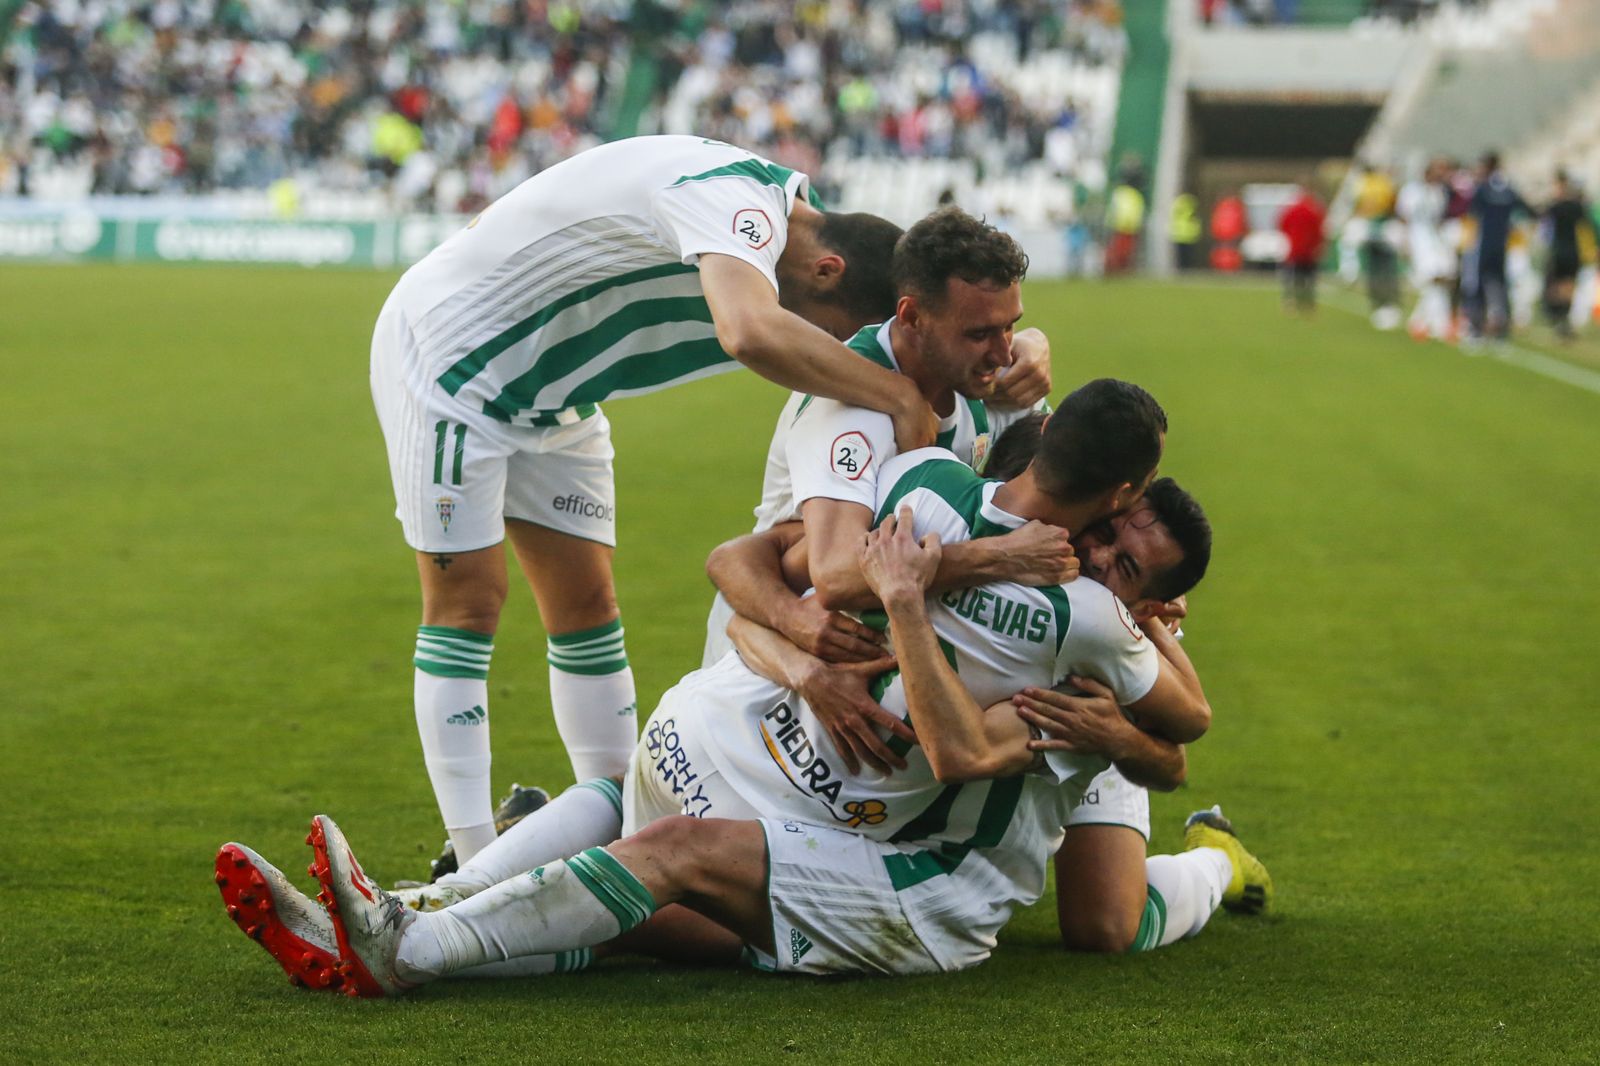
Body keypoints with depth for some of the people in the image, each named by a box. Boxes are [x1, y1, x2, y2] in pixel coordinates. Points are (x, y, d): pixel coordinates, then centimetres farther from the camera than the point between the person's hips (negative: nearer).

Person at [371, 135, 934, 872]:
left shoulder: (784, 216, -3)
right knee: (468, 601, -8)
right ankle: (477, 869, -8)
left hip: (549, 395, 9)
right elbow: (751, 333, -53)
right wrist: (900, 397, -43)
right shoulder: (739, 201, -33)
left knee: (586, 605, 6)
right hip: (449, 352, -9)